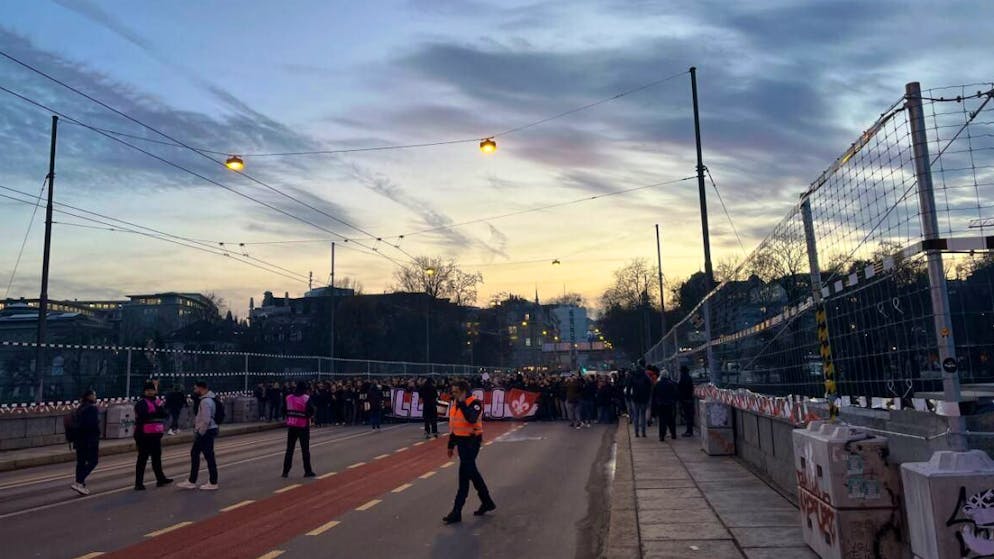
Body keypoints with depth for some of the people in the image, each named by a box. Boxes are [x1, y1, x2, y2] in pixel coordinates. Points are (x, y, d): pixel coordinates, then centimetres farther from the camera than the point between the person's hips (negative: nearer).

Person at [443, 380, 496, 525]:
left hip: (471, 442, -9)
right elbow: (453, 425, 16)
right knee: (472, 473, 17)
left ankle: (456, 512, -1)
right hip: (461, 441, 9)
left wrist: (462, 403, -31)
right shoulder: (455, 403, 8)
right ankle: (487, 502, 32)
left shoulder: (474, 403, -16)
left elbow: (472, 419, -36)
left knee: (464, 475, -6)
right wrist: (451, 445, 17)